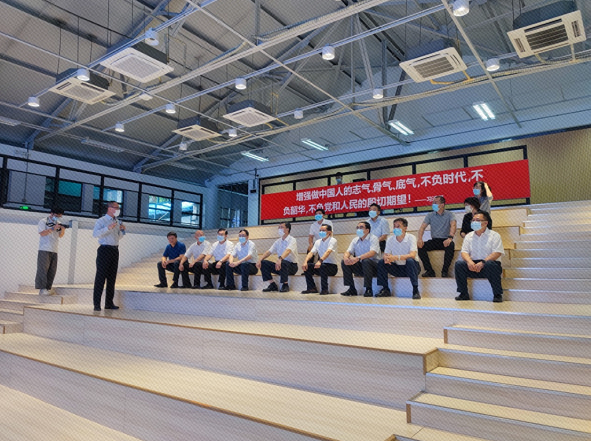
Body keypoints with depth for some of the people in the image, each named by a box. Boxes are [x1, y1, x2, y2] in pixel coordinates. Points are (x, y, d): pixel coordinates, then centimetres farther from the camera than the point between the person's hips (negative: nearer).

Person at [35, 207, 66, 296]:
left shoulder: (58, 223, 18)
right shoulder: (43, 221, 0)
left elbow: (60, 236, 16)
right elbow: (42, 233, -12)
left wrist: (63, 230, -4)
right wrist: (53, 228, -20)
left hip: (54, 251, 6)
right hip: (44, 250, -6)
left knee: (52, 271, 2)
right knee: (43, 269, -8)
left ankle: (47, 288, 5)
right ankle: (42, 289, -8)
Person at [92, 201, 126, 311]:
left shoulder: (117, 222, 17)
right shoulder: (101, 221, -2)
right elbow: (95, 234, -16)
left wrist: (122, 231, 7)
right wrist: (108, 228, -24)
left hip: (115, 250, 7)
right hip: (105, 249, -6)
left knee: (112, 277, 7)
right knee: (101, 277, -6)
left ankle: (109, 303, 13)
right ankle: (97, 304, -2)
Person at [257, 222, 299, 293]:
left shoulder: (292, 240, -10)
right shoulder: (278, 241, 12)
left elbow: (288, 251, -30)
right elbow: (269, 252, 8)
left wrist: (280, 259, -49)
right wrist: (259, 260, -8)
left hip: (292, 266, -6)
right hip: (280, 265, 6)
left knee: (282, 263, -39)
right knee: (263, 263, -10)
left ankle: (285, 285, -18)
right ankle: (273, 285, -3)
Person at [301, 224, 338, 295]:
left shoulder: (332, 240, -10)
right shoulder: (318, 242, 10)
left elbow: (328, 252, -28)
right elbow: (311, 253, 1)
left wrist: (320, 261, -45)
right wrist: (305, 262, -19)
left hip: (332, 266, -6)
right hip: (321, 265, 6)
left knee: (322, 266, -36)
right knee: (307, 266, -14)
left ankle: (324, 289, -22)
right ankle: (311, 288, -7)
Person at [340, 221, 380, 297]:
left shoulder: (373, 239, -9)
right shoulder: (355, 240, 10)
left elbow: (372, 252, -26)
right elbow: (348, 251, 1)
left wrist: (358, 258, -40)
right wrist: (345, 257, -26)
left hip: (372, 266, -5)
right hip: (360, 267, 6)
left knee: (366, 261, -36)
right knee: (344, 262, -13)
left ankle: (368, 289, -25)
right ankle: (352, 289, -8)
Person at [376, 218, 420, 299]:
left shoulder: (411, 238, -14)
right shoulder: (390, 240, -2)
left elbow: (412, 255, -28)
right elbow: (385, 254, -3)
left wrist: (396, 257, -42)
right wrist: (386, 258, -31)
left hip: (410, 268, -4)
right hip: (397, 269, 4)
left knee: (410, 261, -35)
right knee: (381, 263, -16)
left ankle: (415, 290, -29)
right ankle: (385, 289, -6)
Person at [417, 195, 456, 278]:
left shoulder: (449, 214, 2)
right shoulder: (430, 215, 10)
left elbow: (453, 225, -15)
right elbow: (422, 227, 0)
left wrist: (450, 237, -35)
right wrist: (420, 239, -20)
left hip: (445, 240, -3)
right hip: (434, 240, 3)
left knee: (450, 245, -37)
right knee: (420, 246, -24)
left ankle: (444, 272, -27)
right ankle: (429, 271, -18)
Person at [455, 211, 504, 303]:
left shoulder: (494, 235, 2)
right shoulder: (469, 236, 15)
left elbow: (497, 253, -11)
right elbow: (464, 252, 5)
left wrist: (483, 263, -25)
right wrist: (469, 261, -19)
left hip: (488, 266, -3)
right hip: (473, 265, 3)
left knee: (490, 264, -37)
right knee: (459, 264, -23)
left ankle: (497, 295, -20)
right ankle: (464, 294, -14)